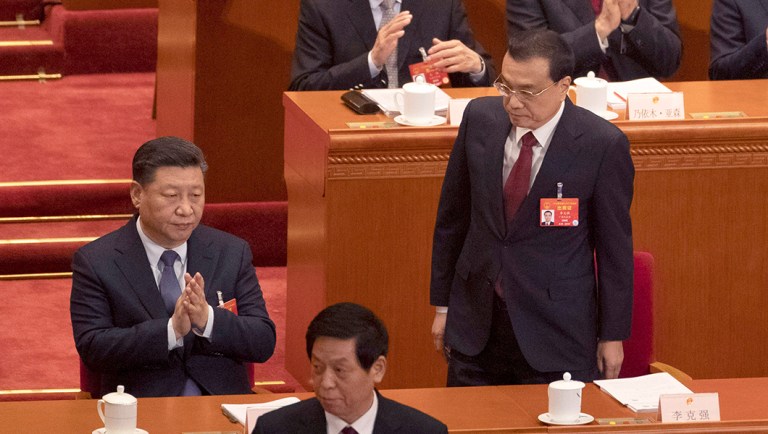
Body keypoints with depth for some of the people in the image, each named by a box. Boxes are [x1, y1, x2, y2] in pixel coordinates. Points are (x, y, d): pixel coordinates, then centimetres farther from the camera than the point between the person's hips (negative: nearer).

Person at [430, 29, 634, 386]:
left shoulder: (603, 145, -13)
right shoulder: (480, 118, -2)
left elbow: (615, 247, -5)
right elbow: (452, 216, 8)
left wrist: (613, 336, -1)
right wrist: (442, 305, 11)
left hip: (557, 331, -4)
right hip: (475, 324, 4)